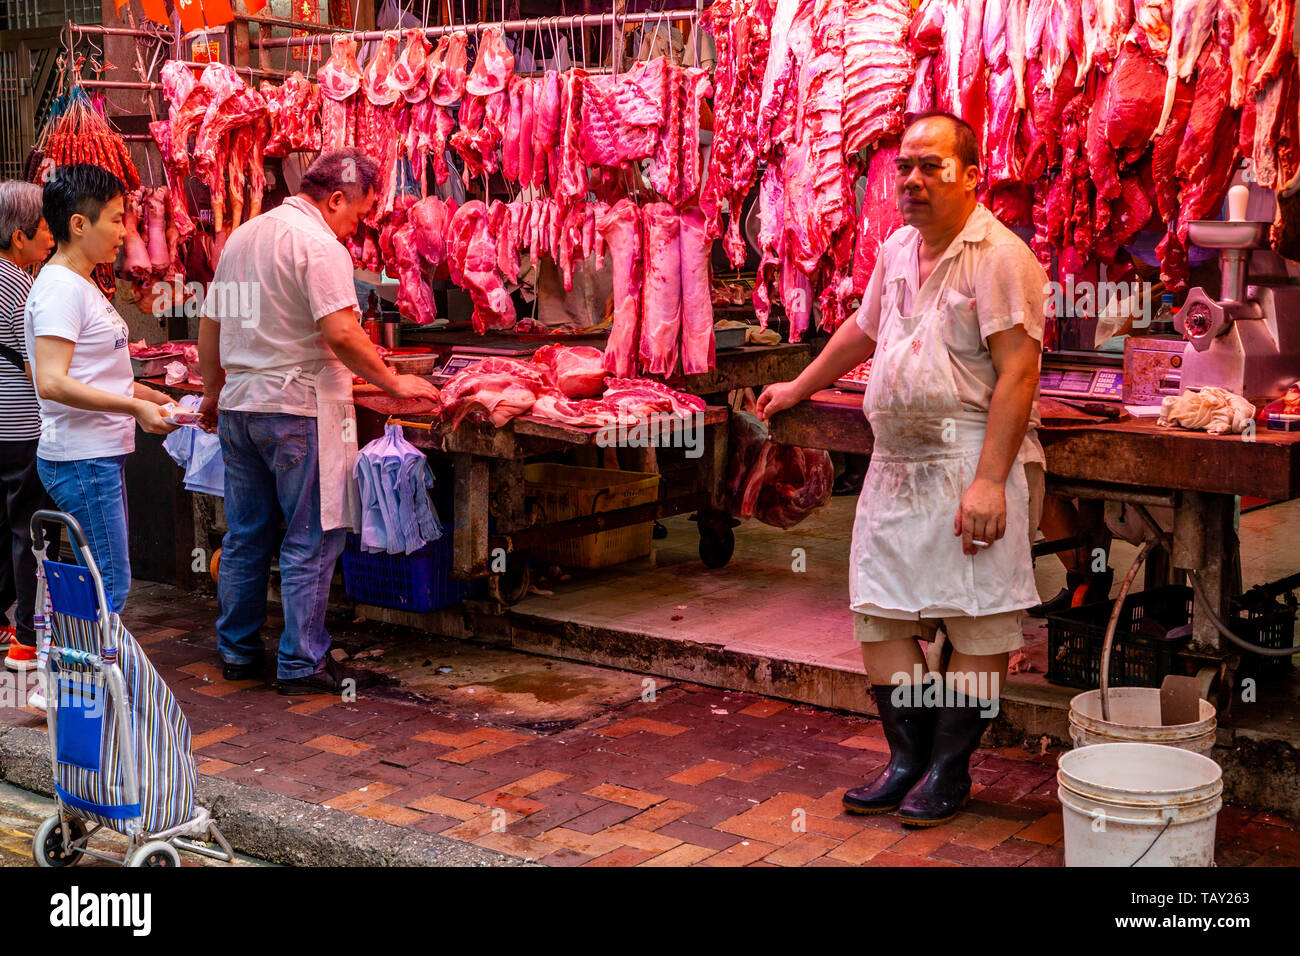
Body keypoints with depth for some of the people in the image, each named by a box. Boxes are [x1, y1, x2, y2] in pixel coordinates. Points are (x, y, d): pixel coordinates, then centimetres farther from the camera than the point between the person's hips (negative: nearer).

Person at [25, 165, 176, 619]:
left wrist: (155, 398, 17)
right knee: (111, 587, -8)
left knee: (108, 581, 13)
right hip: (82, 460, -10)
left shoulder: (81, 286, 16)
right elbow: (52, 382, -24)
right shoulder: (60, 288, -15)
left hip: (103, 455, 10)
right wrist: (135, 406, -23)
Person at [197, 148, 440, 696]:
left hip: (238, 406, 8)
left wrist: (213, 395, 28)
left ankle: (237, 651, 23)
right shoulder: (319, 245, -12)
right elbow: (341, 333, -21)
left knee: (245, 536, 15)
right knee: (311, 541, 0)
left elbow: (210, 324, 19)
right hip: (297, 408, -8)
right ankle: (301, 665, 3)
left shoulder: (242, 236, 14)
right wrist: (394, 383, -11)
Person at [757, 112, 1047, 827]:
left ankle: (950, 770, 12)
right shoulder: (897, 250, 14)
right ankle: (909, 758, 21)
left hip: (970, 461, -8)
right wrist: (798, 389, 39)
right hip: (895, 460, 8)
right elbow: (862, 331, 31)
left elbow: (1018, 373, -18)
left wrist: (990, 480, -23)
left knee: (978, 625, -1)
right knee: (878, 616, 8)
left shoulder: (1000, 257, -11)